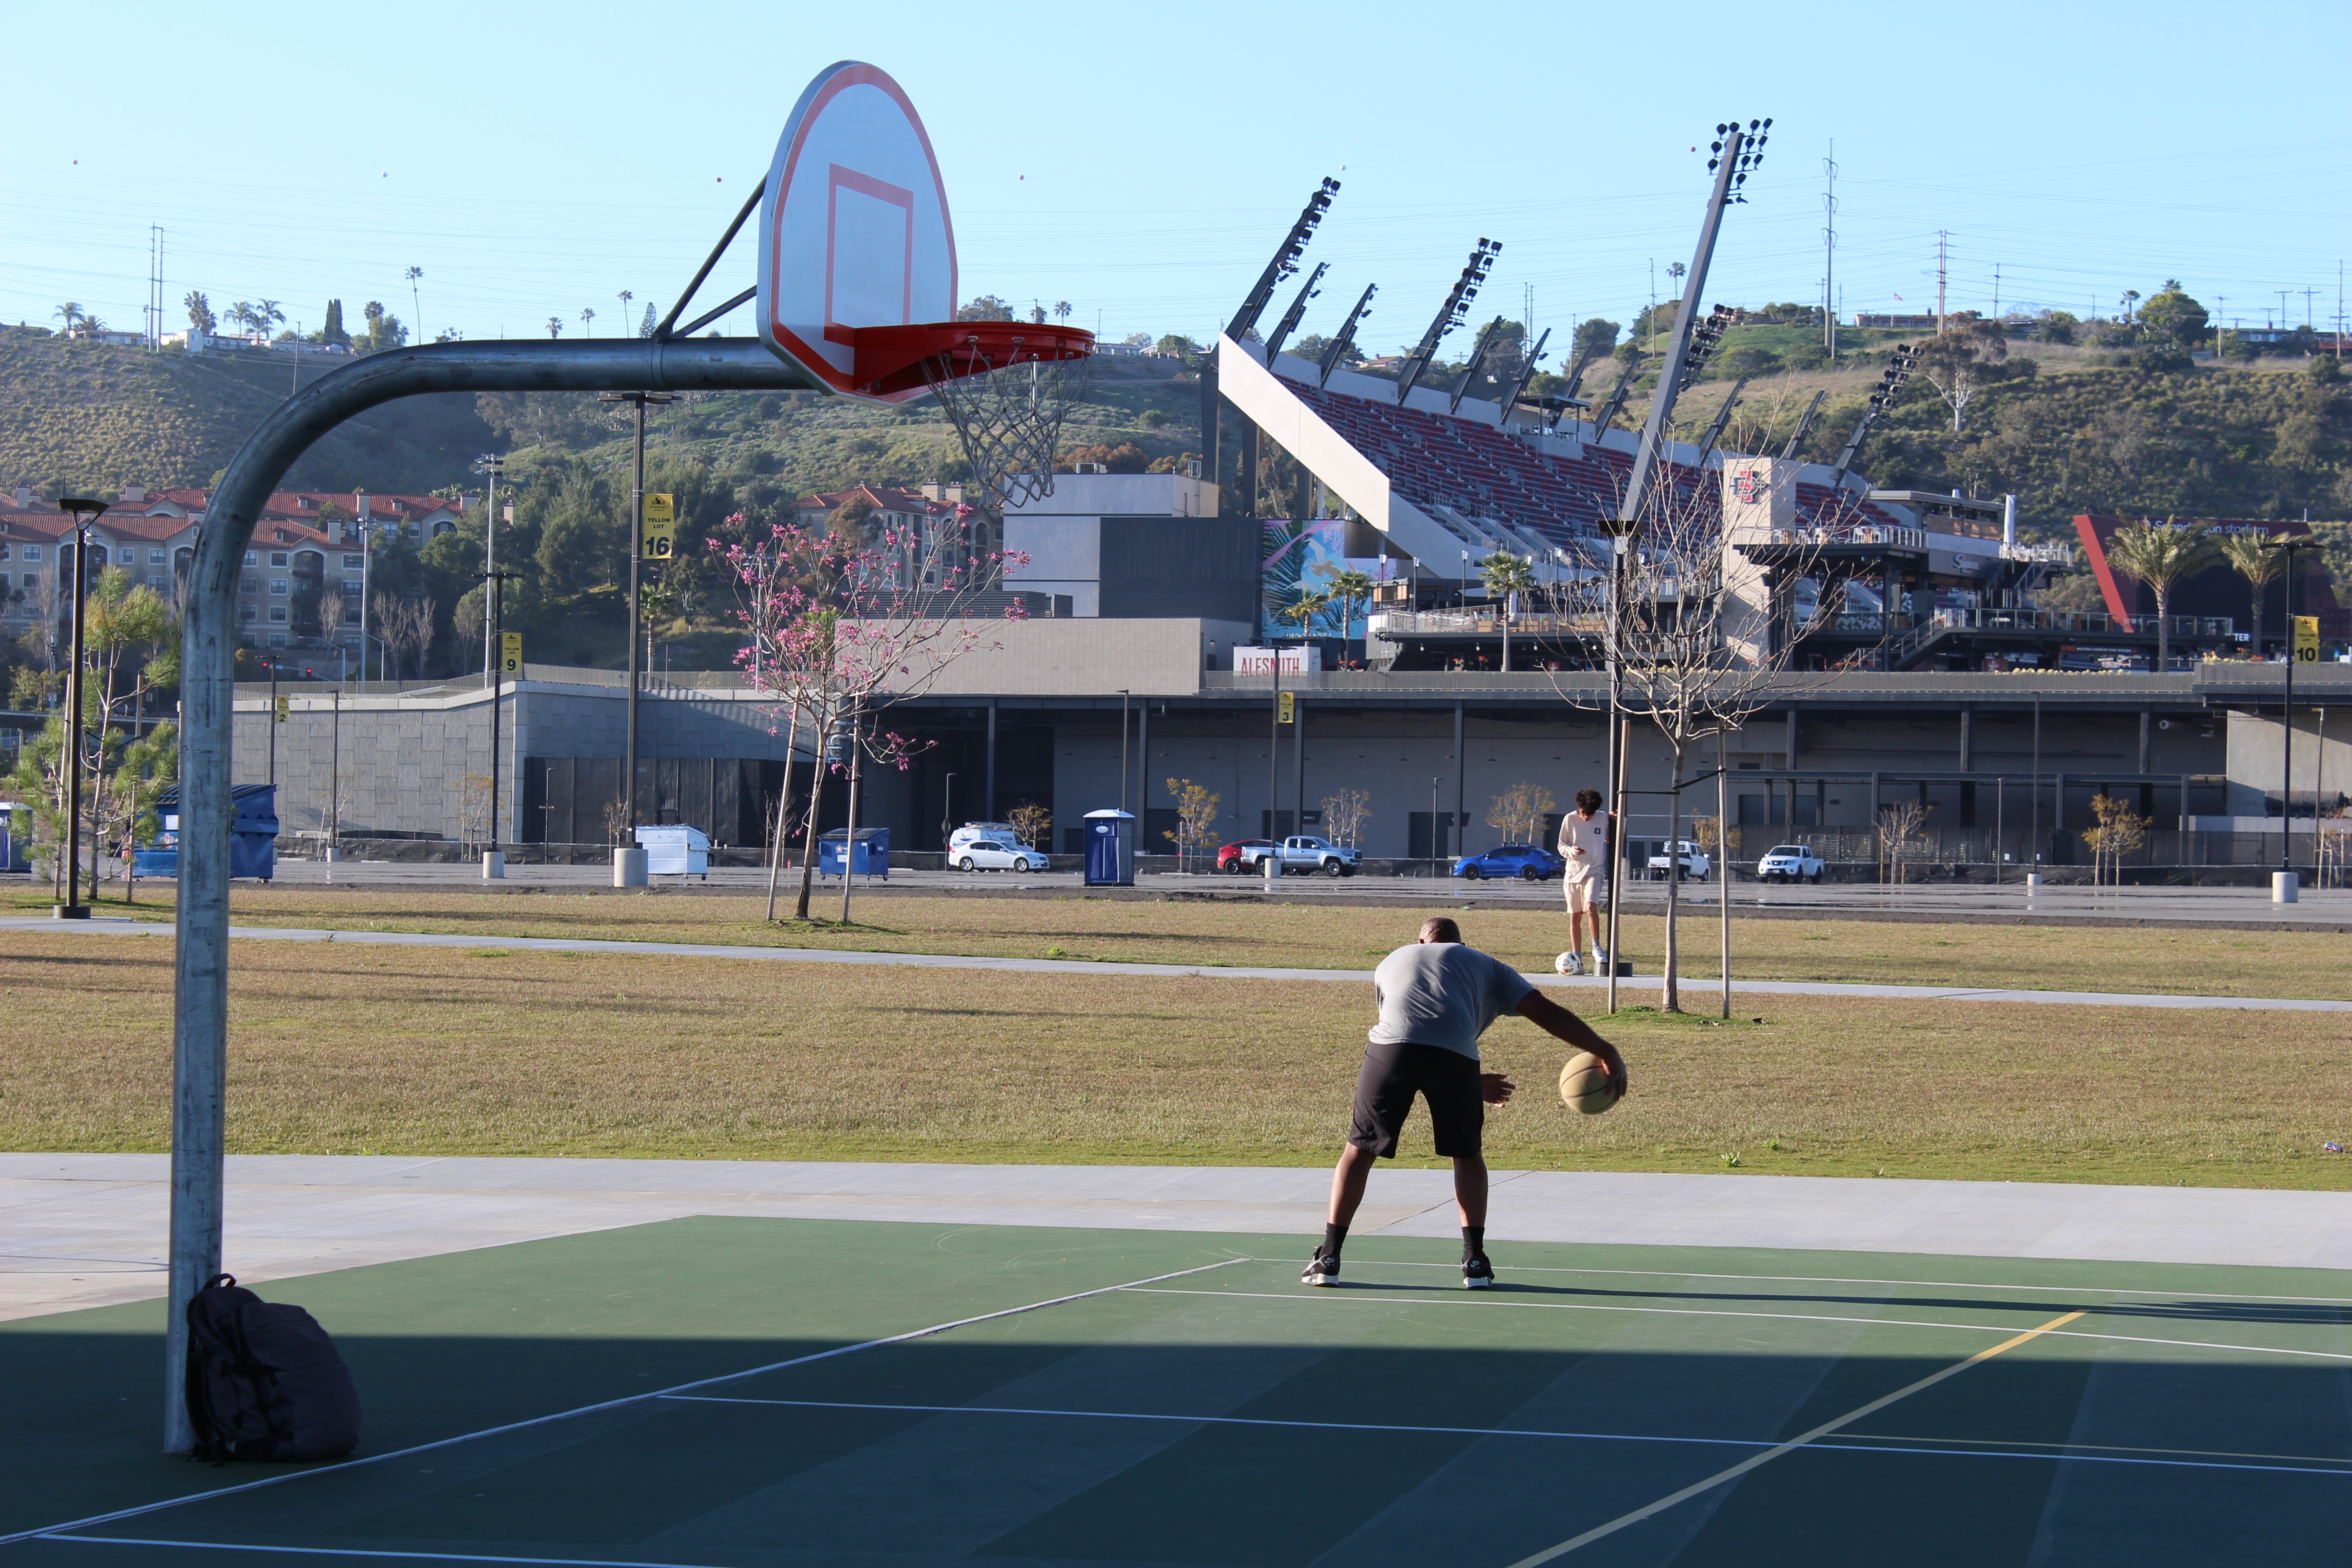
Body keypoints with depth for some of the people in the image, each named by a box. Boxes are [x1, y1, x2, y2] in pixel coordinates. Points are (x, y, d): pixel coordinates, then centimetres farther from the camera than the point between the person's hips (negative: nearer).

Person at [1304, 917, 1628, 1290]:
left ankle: (1328, 1259, 10)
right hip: (1454, 1056, -1)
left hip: (1390, 1048, 1)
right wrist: (1607, 1053, 21)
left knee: (1359, 1148, 14)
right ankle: (1475, 1262, 12)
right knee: (1467, 1154, 20)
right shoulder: (1485, 966, 30)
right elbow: (1547, 1012, 19)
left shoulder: (1392, 962, 36)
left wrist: (1472, 1085, 42)